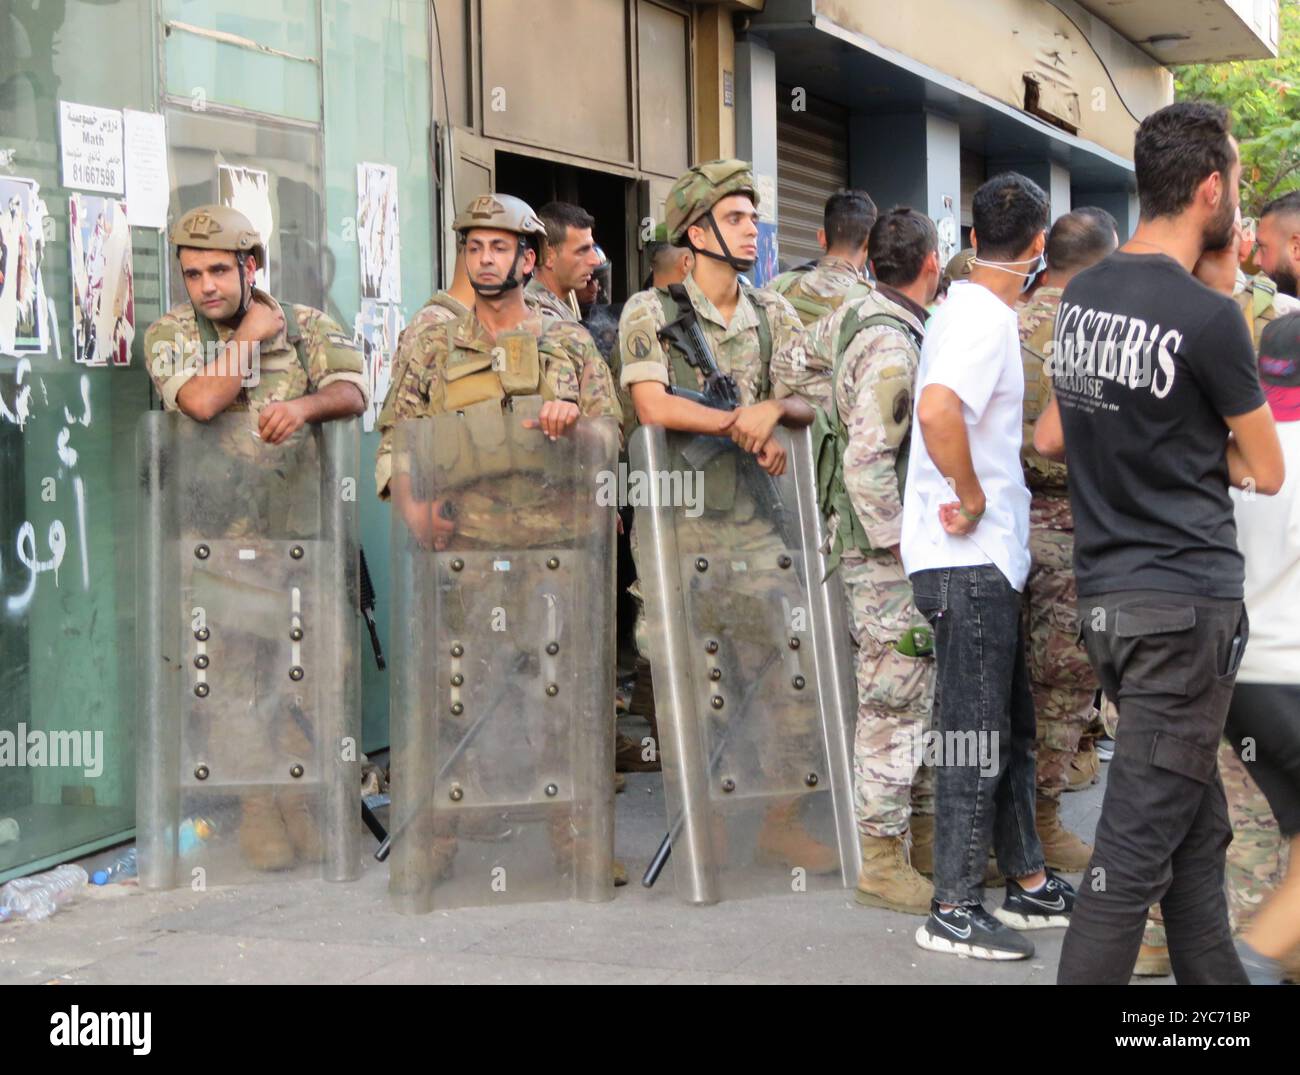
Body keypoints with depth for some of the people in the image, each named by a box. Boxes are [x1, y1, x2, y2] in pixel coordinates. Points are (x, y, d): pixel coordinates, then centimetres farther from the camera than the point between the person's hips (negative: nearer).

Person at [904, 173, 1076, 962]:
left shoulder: (969, 309, 13)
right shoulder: (986, 318, -17)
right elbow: (937, 408, -34)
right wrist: (971, 498, -23)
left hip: (990, 558, 10)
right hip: (971, 562, -10)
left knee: (1012, 728, 17)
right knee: (977, 737, -4)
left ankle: (1030, 883, 27)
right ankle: (955, 910, 3)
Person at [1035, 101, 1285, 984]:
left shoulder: (1082, 297, 8)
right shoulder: (1208, 317, -14)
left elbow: (1052, 437, 20)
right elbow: (1265, 471, -3)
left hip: (1106, 595, 8)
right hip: (1188, 599, -8)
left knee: (1197, 830, 17)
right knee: (1138, 848, -5)